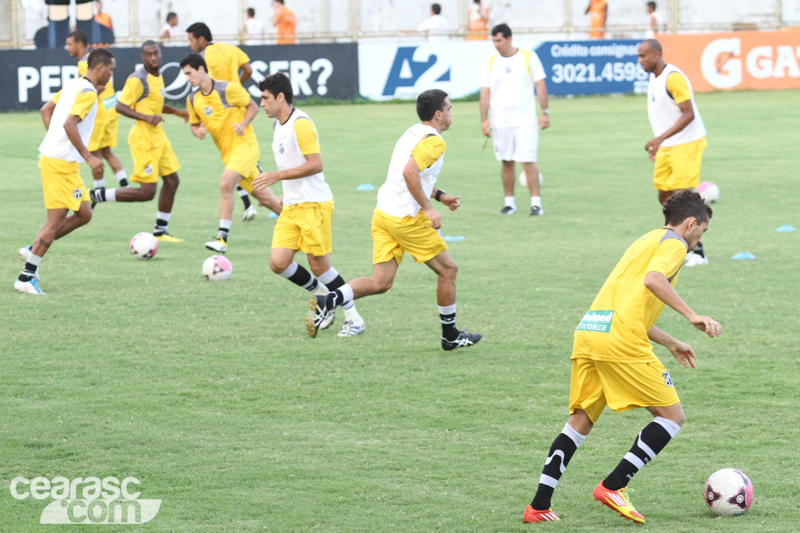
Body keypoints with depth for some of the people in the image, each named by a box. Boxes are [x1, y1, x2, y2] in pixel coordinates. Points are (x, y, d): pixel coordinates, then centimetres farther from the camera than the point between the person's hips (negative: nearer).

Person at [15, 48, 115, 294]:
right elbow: (69, 124, -26)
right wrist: (88, 157, -23)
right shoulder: (88, 92, -15)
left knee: (84, 214, 12)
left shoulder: (74, 85, 14)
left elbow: (46, 110, 24)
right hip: (62, 163, -10)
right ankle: (26, 277, -2)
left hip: (52, 156, 10)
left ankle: (32, 250, 13)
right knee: (56, 221, -5)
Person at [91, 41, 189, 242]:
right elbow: (120, 106, -20)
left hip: (158, 136, 9)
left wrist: (176, 112, 19)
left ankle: (161, 231, 23)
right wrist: (146, 118, -30)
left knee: (172, 181, 12)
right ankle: (97, 196, -1)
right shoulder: (138, 80, -17)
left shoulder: (158, 75, 12)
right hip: (144, 138, -9)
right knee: (147, 192, -11)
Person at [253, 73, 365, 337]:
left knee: (319, 265, -5)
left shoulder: (301, 124, -14)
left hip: (314, 204, -9)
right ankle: (321, 295, 17)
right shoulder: (278, 125, 16)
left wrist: (277, 176, -22)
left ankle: (353, 318, 8)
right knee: (278, 262, -4)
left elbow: (315, 165, -21)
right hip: (291, 206, 9)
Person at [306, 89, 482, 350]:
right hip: (407, 219, -9)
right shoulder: (434, 141, -12)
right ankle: (450, 336, 17)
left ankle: (327, 302, -14)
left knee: (381, 282, 4)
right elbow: (409, 173, -26)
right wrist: (427, 208, -21)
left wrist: (440, 196, 29)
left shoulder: (412, 133, 18)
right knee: (448, 270, 8)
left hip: (384, 214, 9)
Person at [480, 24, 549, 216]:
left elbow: (540, 85, 2)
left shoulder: (528, 57, 0)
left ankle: (536, 203, -7)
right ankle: (509, 202, 15)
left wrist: (545, 112, -2)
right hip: (500, 122, 3)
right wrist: (484, 119, 0)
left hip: (525, 120, -3)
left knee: (528, 161, -9)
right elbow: (485, 92, 7)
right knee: (506, 162, 7)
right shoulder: (491, 63, 6)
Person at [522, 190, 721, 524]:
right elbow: (653, 280, -18)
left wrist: (670, 343, 39)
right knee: (672, 416, 2)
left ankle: (539, 506, 7)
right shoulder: (674, 243, 4)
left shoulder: (647, 241, 31)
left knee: (580, 421, 15)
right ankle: (613, 487, -5)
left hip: (588, 332, 9)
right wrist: (692, 316, -19)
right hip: (622, 341, -9)